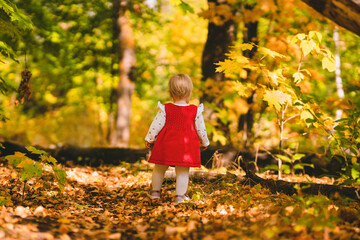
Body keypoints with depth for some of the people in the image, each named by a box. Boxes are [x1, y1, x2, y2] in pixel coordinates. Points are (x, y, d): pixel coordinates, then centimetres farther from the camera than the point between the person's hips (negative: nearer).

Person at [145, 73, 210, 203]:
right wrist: (204, 142, 21)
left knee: (159, 168, 17)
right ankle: (180, 195, 10)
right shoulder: (195, 111, -4)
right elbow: (201, 128, 5)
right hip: (185, 146, 0)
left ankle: (155, 191, 28)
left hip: (166, 144, 0)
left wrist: (149, 139, 12)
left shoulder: (165, 109, -6)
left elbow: (156, 125, -2)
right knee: (183, 171, 8)